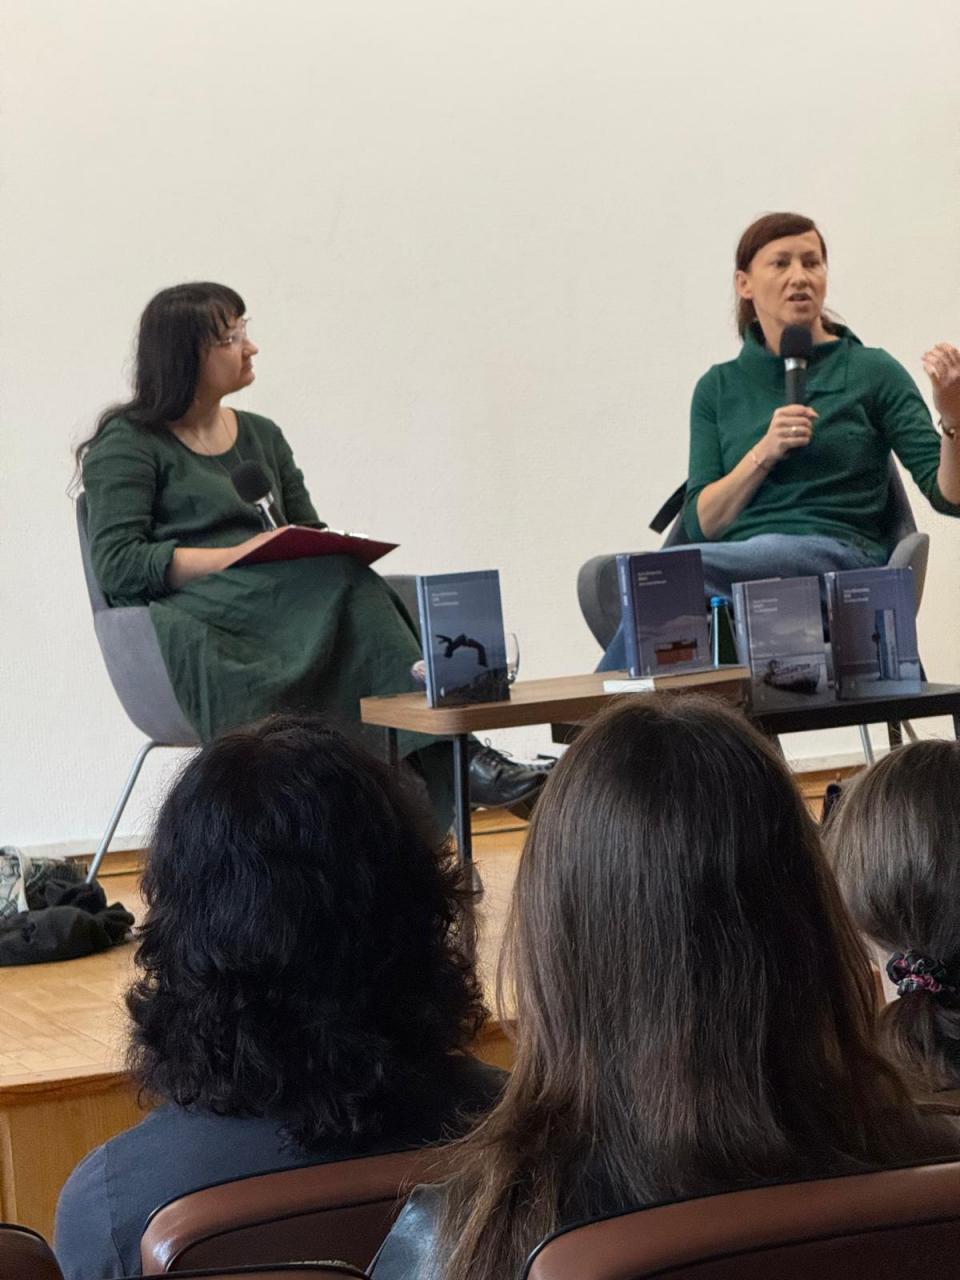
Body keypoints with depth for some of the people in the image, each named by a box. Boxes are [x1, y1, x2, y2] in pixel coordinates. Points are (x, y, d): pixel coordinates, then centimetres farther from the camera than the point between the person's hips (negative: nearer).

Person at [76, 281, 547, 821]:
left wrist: (334, 550, -4)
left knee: (350, 588, -30)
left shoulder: (261, 436, 24)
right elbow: (118, 565, -8)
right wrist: (238, 557, -17)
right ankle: (451, 754, -39)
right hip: (192, 620, -6)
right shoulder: (127, 446, 4)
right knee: (343, 583, -32)